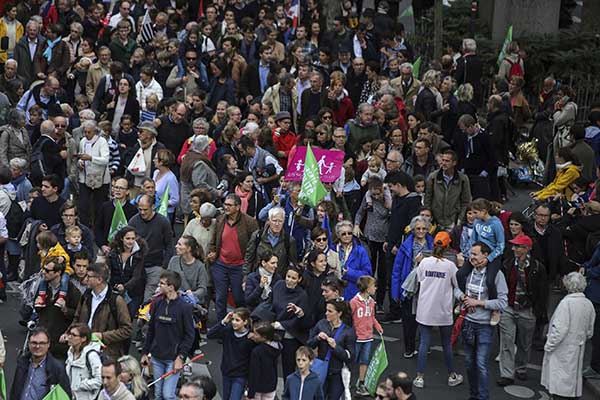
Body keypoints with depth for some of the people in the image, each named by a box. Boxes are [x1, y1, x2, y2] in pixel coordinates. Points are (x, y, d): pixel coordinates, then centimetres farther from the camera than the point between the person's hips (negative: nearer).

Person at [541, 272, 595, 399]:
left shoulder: (567, 302, -19)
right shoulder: (589, 304, 2)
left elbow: (559, 329, -21)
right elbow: (589, 331, 11)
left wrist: (549, 345, -11)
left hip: (563, 350, -7)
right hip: (578, 350, 7)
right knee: (574, 375, 17)